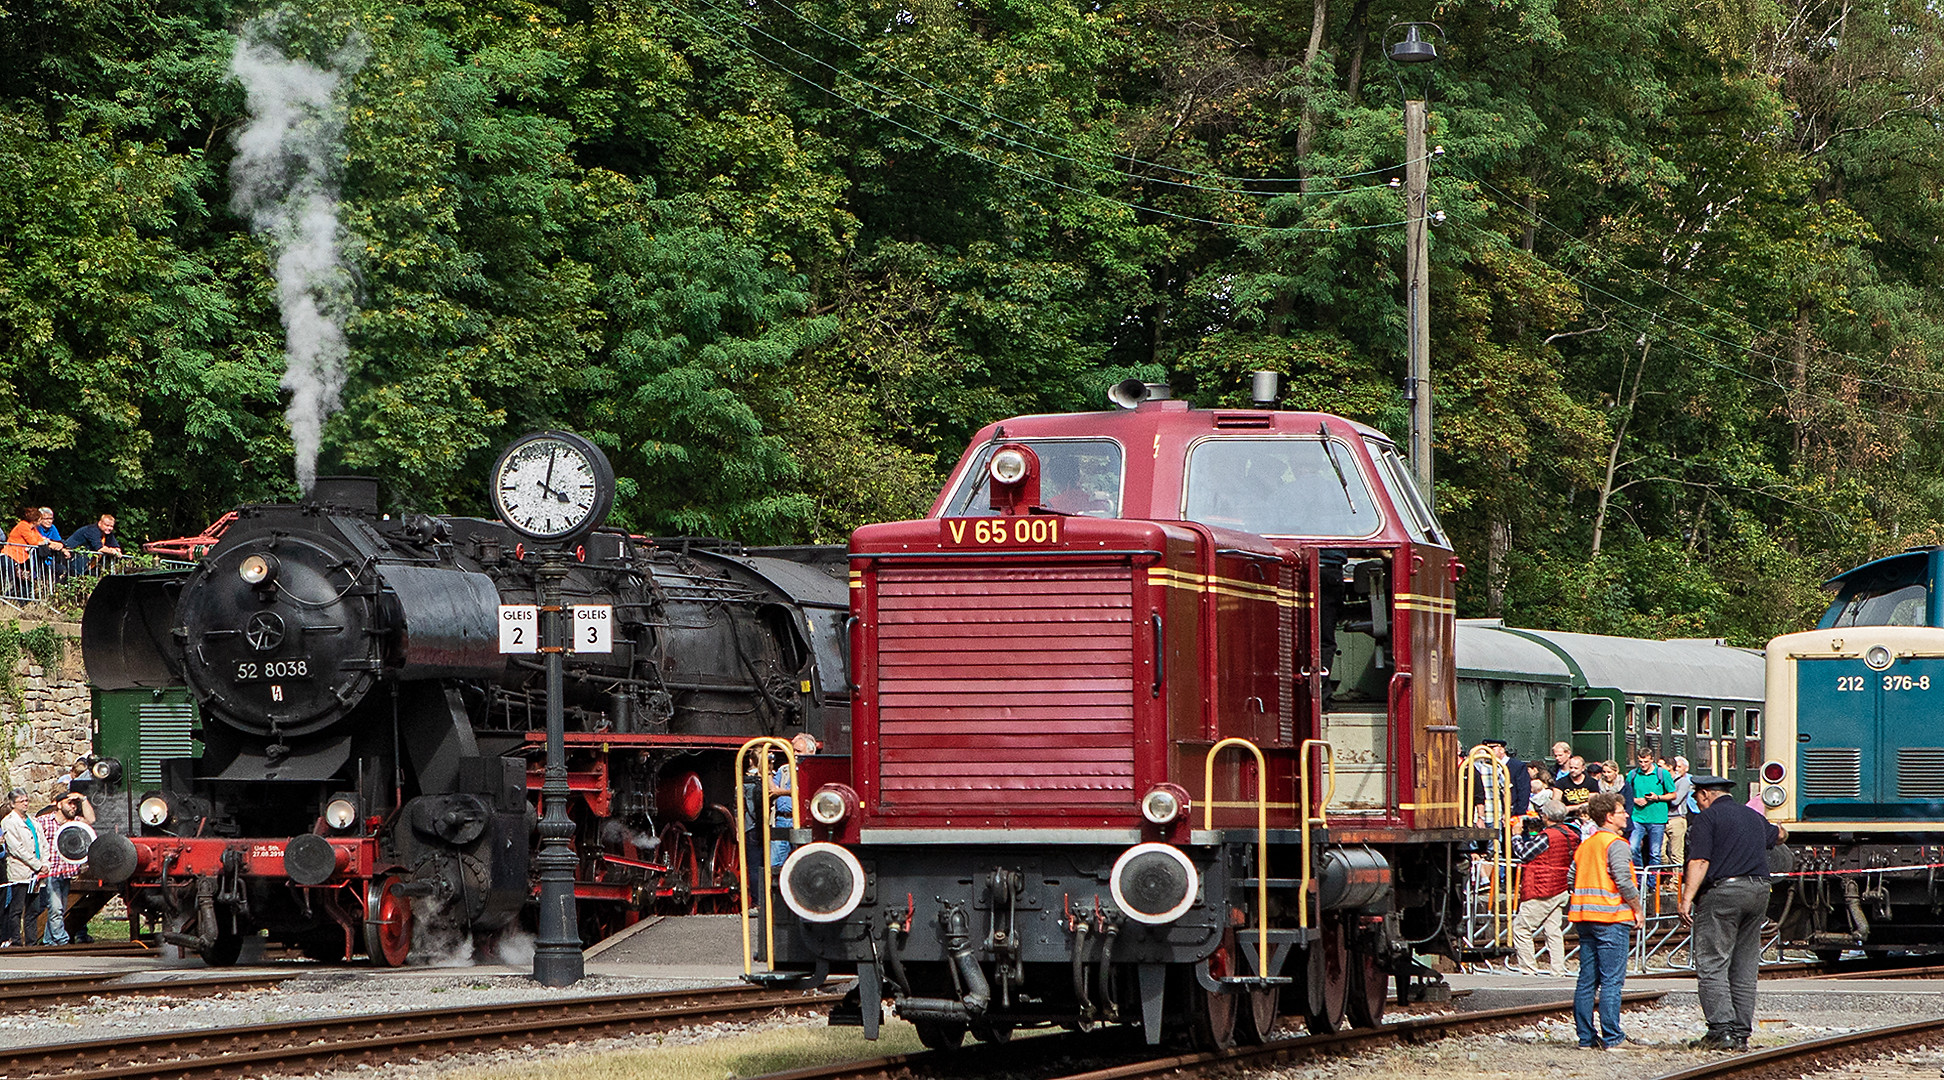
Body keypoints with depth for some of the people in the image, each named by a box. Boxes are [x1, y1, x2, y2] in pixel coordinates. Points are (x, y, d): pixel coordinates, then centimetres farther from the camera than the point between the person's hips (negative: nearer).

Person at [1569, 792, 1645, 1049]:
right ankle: (1611, 1037, -8)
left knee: (1587, 980, 8)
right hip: (1611, 917, -8)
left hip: (1584, 917, 8)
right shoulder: (1616, 844, -9)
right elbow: (1623, 880, -17)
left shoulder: (1584, 845, 16)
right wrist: (1638, 909, -6)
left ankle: (1586, 1037, 9)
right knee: (1612, 980, -6)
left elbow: (1572, 880, 16)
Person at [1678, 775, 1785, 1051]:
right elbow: (1779, 835, 41)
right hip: (1758, 890, 7)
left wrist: (1687, 898, -18)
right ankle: (1741, 1033, 9)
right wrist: (1776, 829, 65)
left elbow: (1699, 862, -14)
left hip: (1722, 891, -7)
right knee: (1745, 968, 10)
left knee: (1712, 965, -5)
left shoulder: (1706, 818, -2)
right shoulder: (1754, 818, 19)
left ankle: (1721, 1030, -14)